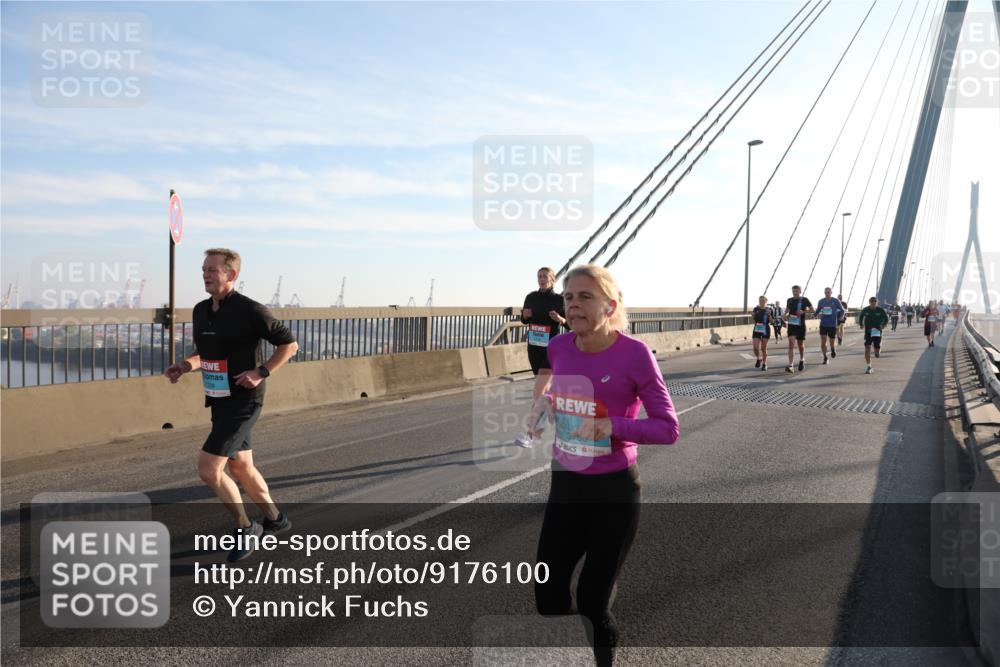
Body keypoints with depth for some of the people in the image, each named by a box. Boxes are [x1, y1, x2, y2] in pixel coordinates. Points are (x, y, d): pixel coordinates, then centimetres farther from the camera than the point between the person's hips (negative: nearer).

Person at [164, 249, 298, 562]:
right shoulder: (200, 310, 7)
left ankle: (245, 528, 8)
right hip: (219, 400, 8)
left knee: (208, 469, -11)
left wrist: (262, 372, -19)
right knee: (240, 467, 18)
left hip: (243, 401, -8)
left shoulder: (250, 310, -16)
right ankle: (274, 518, 38)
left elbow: (289, 344, -10)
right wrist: (185, 365, 2)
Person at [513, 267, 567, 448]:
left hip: (551, 348, -5)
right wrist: (525, 315, -7)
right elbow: (524, 320, 16)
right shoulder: (531, 297, 3)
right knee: (543, 387, 20)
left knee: (538, 392, -12)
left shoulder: (560, 300, -9)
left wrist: (561, 319, -23)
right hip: (533, 347, 5)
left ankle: (529, 433, -12)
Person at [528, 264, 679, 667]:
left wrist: (613, 426, -27)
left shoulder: (634, 354, -19)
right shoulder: (558, 348, -4)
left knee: (592, 603, 7)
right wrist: (547, 401, -2)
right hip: (564, 486, 5)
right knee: (547, 595, 13)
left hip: (614, 491, -5)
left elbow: (668, 428, -13)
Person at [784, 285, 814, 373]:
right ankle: (790, 366, -19)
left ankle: (802, 360, 42)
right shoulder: (789, 300, 5)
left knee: (801, 345, 13)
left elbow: (813, 310, -1)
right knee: (791, 344, -13)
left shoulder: (804, 300, -3)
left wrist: (803, 311, -17)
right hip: (791, 325, 1)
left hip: (801, 325, -1)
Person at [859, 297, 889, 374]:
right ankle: (869, 367, -6)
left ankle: (877, 351, 43)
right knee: (867, 348, -11)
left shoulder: (881, 310, -6)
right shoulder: (866, 310, -2)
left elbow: (886, 318, 5)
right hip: (868, 331, 0)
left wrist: (882, 325, -11)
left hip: (877, 332, 0)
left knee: (877, 349, 1)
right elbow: (861, 316, 16)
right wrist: (861, 324, 2)